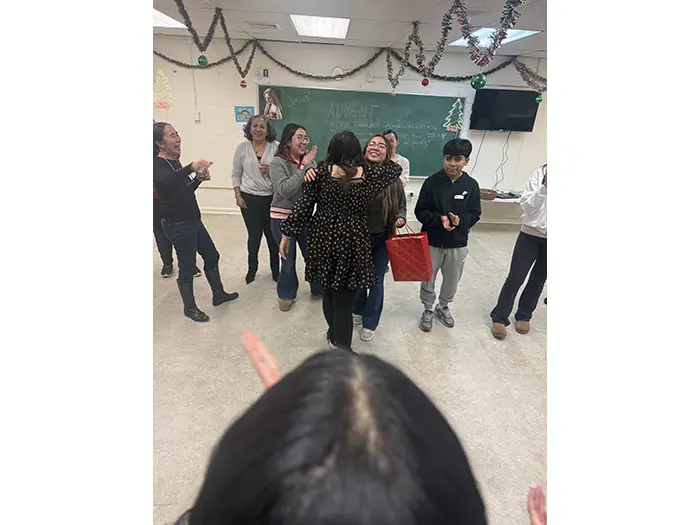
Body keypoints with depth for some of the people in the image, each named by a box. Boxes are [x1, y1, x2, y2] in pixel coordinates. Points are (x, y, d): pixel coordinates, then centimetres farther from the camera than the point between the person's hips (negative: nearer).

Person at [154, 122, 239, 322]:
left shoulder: (175, 161, 11)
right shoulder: (158, 164, -15)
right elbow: (167, 181, -39)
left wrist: (199, 178, 0)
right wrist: (191, 167, -52)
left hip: (193, 220, 9)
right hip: (177, 224, -9)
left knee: (211, 255, 17)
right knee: (187, 267, 1)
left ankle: (218, 294, 33)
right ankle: (190, 308, 20)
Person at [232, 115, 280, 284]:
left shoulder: (276, 147, -3)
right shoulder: (242, 148, 1)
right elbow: (236, 174, 6)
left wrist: (271, 171, -18)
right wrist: (238, 196, -1)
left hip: (272, 198, 0)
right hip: (249, 198, 1)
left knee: (272, 235, 8)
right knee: (254, 235, 9)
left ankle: (275, 270, 28)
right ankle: (252, 269, 31)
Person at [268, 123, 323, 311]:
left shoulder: (308, 161, 2)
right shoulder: (278, 162, -12)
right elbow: (285, 190, -26)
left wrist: (310, 165, -15)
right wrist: (304, 167, -25)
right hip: (282, 218, -4)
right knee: (288, 259, 8)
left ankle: (319, 289, 34)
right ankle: (286, 294, 30)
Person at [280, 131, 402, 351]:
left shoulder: (321, 172, -4)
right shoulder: (370, 173, -3)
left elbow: (303, 206, -3)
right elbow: (396, 168, 16)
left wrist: (287, 234, 5)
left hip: (324, 240, 2)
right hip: (352, 243, -2)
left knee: (329, 292, 21)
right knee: (344, 300, 3)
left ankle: (334, 336, 43)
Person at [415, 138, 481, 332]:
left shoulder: (471, 185, -4)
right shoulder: (432, 182, -10)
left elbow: (475, 214, -1)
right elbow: (420, 211, -8)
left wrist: (460, 220, -22)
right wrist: (439, 219, -25)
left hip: (458, 243, 2)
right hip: (432, 241, -2)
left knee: (452, 281, 17)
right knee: (427, 280, 10)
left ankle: (443, 307, 43)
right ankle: (428, 310, 34)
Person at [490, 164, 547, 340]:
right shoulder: (541, 172, -7)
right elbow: (526, 205, -12)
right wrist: (544, 187, -26)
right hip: (531, 234, -2)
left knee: (538, 280, 13)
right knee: (515, 278, 0)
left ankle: (524, 315, 32)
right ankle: (499, 318, 14)